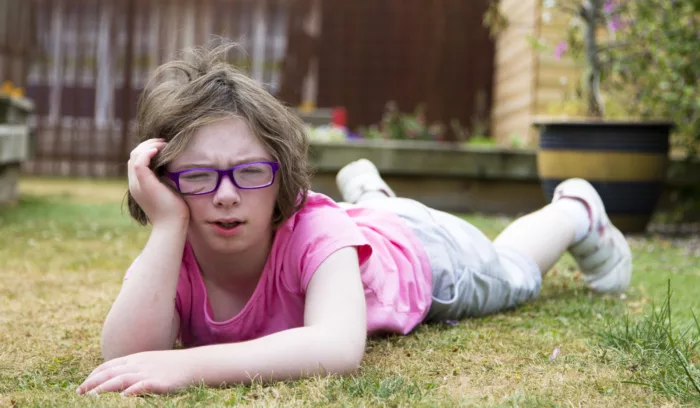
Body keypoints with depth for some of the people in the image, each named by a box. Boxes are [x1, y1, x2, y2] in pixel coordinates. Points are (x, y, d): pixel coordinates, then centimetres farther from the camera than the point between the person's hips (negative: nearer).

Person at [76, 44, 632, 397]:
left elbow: (340, 347, -65)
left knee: (514, 272, 29)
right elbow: (125, 356, -51)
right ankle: (366, 191, 72)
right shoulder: (173, 252, -37)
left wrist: (191, 364, -75)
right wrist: (167, 226, -56)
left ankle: (577, 211, 57)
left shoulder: (314, 232, -49)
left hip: (414, 247, -4)